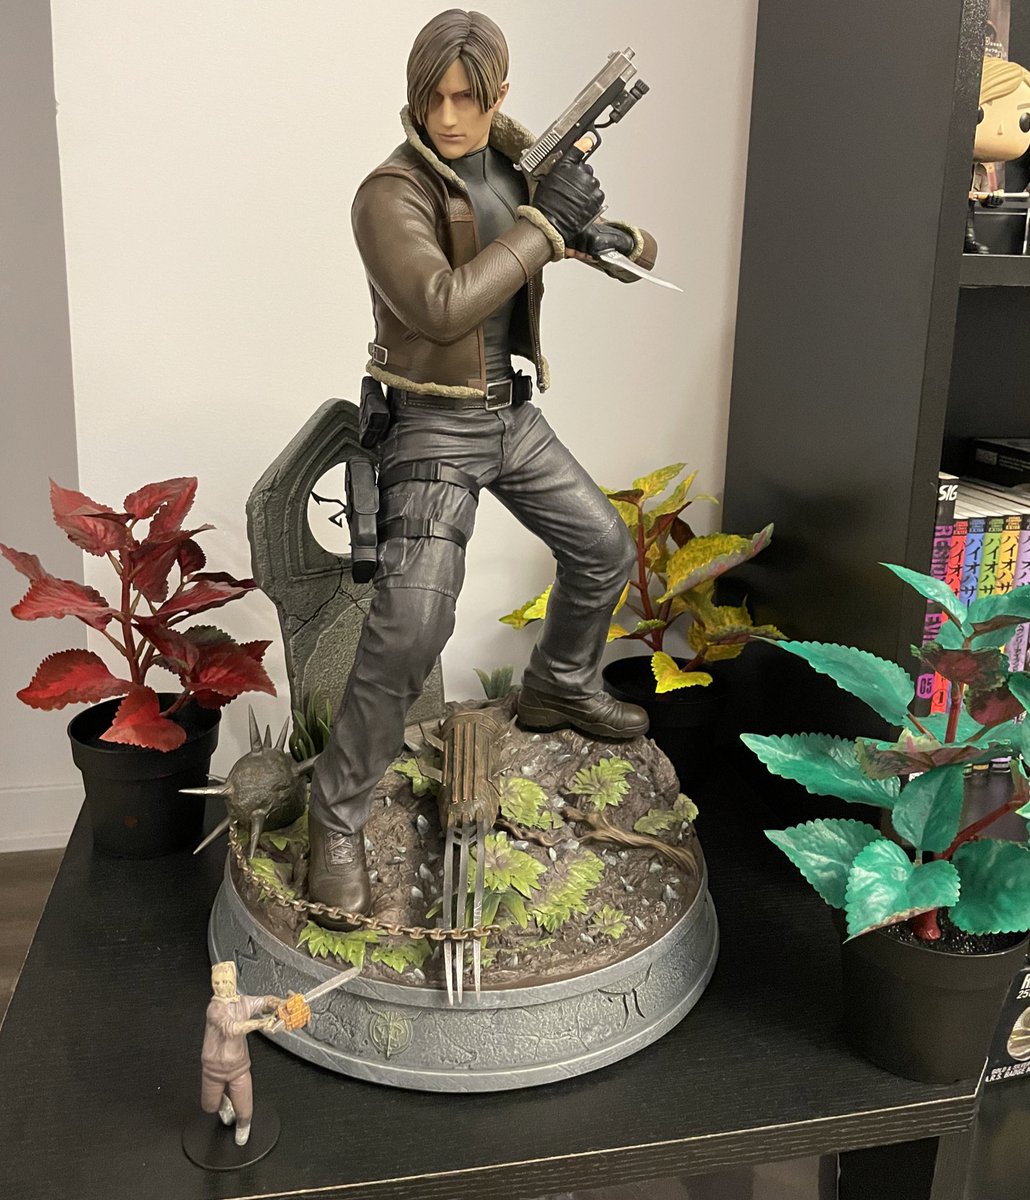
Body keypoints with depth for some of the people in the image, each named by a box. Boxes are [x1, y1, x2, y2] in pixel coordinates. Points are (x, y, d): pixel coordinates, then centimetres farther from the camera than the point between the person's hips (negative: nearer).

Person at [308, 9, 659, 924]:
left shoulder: (516, 167, 3)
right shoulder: (392, 194, -17)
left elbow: (641, 250, 10)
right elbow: (440, 305, -35)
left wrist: (603, 235, -15)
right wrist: (545, 223, -27)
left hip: (512, 413, 7)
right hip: (435, 428, -7)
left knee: (604, 550, 18)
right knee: (410, 630, -17)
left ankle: (559, 691, 43)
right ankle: (338, 822, -2)